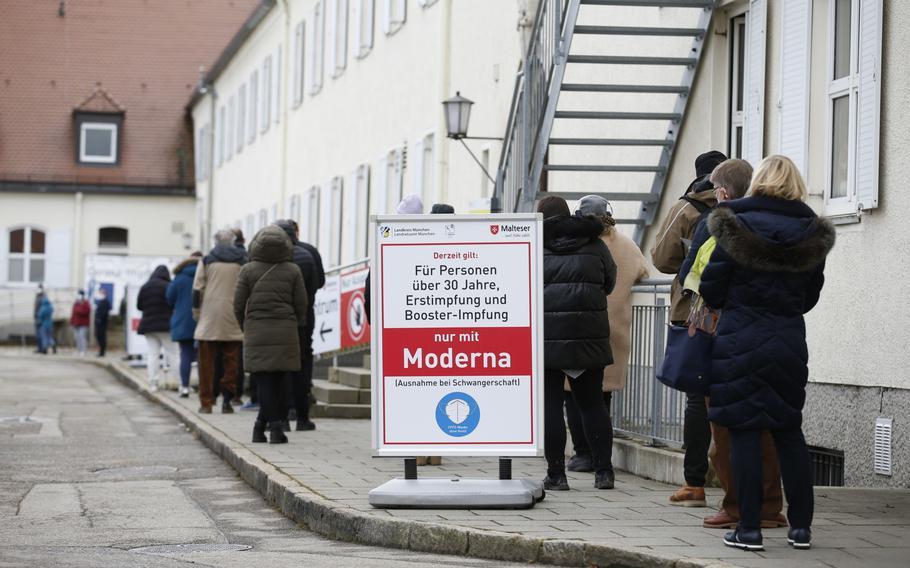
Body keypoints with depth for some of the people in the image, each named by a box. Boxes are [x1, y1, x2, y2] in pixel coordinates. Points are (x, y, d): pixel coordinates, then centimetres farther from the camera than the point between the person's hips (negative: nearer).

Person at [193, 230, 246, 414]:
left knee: (207, 363, 4)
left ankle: (206, 403, 4)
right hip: (233, 322, 1)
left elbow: (197, 289, 0)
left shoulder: (206, 260, 2)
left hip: (209, 320, -1)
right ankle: (227, 400, 2)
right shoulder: (243, 261, 6)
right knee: (231, 362, 6)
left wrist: (196, 311, 9)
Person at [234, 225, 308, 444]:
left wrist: (245, 328, 16)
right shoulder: (293, 271, 1)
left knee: (265, 382, 0)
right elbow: (301, 305, 1)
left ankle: (275, 426, -8)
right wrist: (298, 326, 16)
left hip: (256, 332, -1)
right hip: (285, 332, 1)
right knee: (276, 381, 9)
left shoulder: (248, 270, 0)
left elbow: (238, 305, 1)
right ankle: (260, 425, 10)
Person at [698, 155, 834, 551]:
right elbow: (810, 298, 10)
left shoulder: (736, 228, -8)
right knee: (789, 431, 13)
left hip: (739, 342, -3)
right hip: (789, 342, 4)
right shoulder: (811, 235, 3)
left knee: (744, 433, 0)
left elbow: (710, 291, -6)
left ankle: (749, 528, -1)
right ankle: (801, 526, 14)